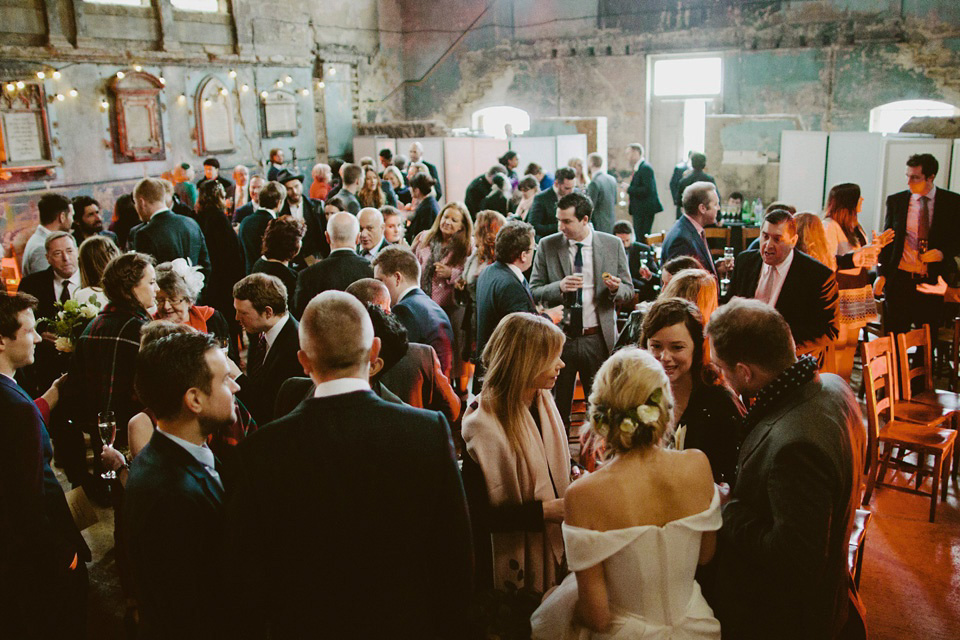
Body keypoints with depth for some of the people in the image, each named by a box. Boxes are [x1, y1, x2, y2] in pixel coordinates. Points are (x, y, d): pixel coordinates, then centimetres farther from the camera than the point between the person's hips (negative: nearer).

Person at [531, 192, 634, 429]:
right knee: (557, 407, 8)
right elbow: (534, 292, 0)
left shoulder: (613, 244, 1)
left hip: (599, 339, 0)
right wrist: (559, 287, -19)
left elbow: (628, 290, 7)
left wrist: (616, 288, -16)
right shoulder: (547, 246, 1)